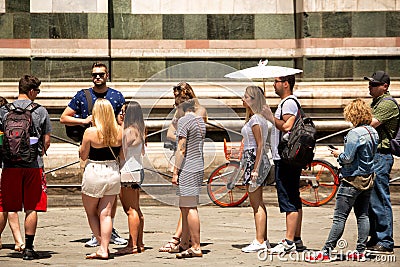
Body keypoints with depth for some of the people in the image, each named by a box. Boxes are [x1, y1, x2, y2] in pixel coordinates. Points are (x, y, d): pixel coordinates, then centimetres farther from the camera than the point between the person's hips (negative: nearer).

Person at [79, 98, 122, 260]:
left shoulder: (90, 132, -15)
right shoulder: (119, 131, -3)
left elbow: (83, 155, -6)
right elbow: (121, 154, 7)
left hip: (94, 173, -4)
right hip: (113, 173, 4)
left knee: (91, 212, 13)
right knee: (105, 213, 7)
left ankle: (103, 246, 8)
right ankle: (104, 249, 2)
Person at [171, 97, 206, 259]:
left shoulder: (183, 121, -11)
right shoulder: (200, 121, 16)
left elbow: (181, 149, -15)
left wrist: (175, 171, -12)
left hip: (187, 169, -9)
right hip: (199, 167, 9)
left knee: (189, 208, -7)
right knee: (185, 208, 17)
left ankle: (196, 247, -7)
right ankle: (184, 244, 25)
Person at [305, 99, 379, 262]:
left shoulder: (355, 133, -19)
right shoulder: (373, 132, 7)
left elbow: (348, 158, -22)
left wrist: (338, 155, -2)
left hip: (352, 180, -8)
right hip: (368, 179, 8)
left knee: (340, 217, -6)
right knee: (363, 216, 11)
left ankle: (326, 252, -5)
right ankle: (361, 252, 13)